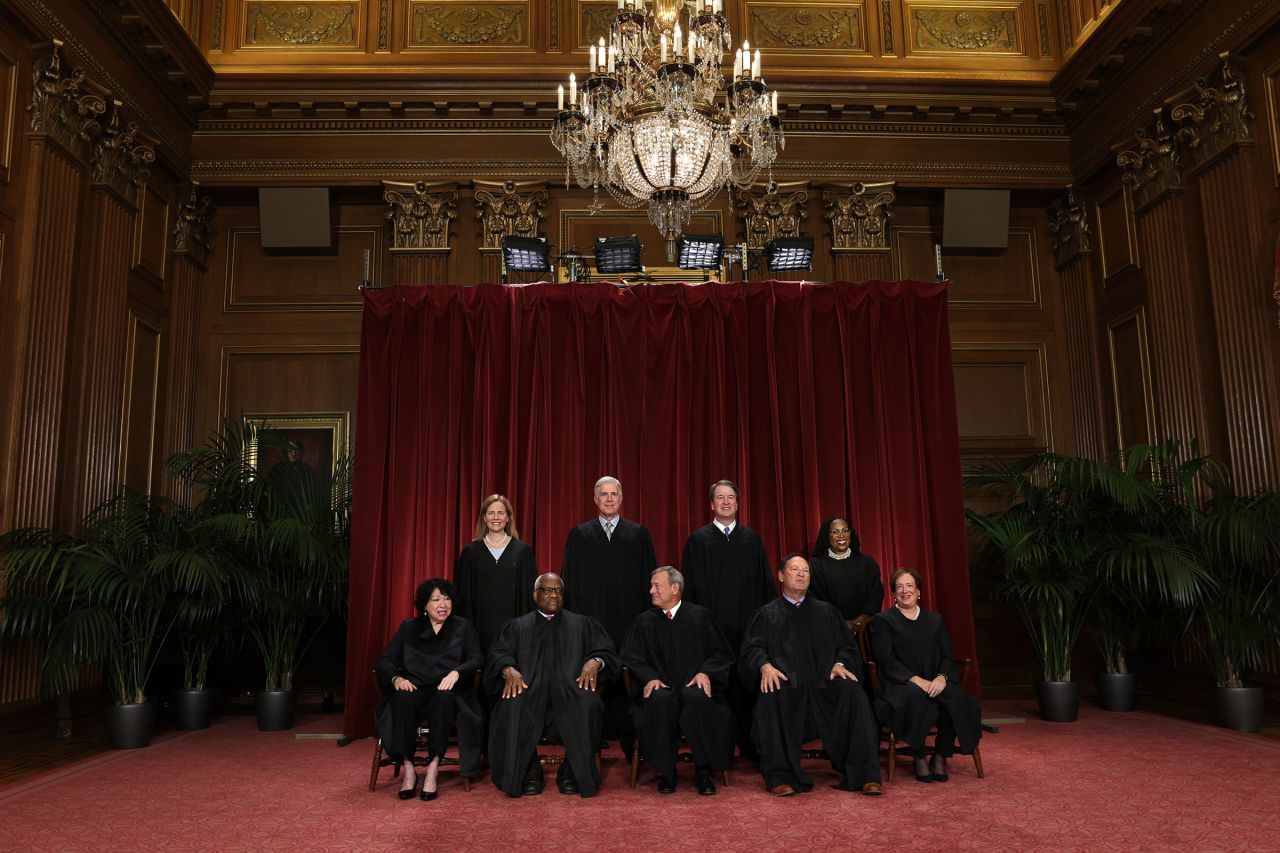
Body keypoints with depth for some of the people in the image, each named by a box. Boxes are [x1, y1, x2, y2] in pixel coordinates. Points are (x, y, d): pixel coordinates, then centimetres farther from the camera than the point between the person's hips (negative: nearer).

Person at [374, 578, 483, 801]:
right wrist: (396, 678, -13)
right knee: (402, 699, -34)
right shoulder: (409, 627, 17)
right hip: (414, 688, 1)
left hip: (446, 691, -1)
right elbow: (385, 660, 9)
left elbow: (476, 659, 2)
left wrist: (456, 672, -19)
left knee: (444, 699, -37)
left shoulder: (463, 627, 15)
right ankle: (408, 769, -29)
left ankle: (433, 768, -33)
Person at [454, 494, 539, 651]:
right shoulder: (470, 551, 6)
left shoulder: (523, 550, 5)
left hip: (513, 624, 0)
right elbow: (462, 594, 8)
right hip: (480, 625, 0)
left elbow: (530, 591, 5)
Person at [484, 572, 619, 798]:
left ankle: (572, 772, -18)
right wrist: (508, 669, -15)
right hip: (528, 689, 0)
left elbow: (606, 651, 13)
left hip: (570, 689, 0)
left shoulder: (582, 624, 23)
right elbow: (499, 654, 9)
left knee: (588, 704, -34)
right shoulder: (517, 626, 23)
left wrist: (595, 661, -11)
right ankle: (529, 772, -16)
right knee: (512, 707, -34)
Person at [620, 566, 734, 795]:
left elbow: (720, 653, 10)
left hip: (695, 686, -1)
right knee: (660, 700, -35)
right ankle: (666, 772, -21)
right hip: (662, 687, 1)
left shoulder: (700, 615, 10)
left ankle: (703, 771, -22)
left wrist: (705, 672, -10)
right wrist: (650, 677, -10)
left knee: (696, 698, -36)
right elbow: (631, 658, 9)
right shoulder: (644, 621, 13)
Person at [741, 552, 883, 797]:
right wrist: (765, 666, -17)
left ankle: (864, 775, -25)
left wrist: (840, 663, -7)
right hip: (786, 683, -2)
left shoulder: (826, 611, 25)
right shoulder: (766, 614, 19)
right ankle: (780, 776, -27)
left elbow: (846, 646, 16)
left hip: (824, 684, 2)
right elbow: (752, 648, 5)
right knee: (770, 698, -35)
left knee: (853, 693, -29)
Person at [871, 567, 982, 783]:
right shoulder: (883, 621, 8)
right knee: (916, 697, -39)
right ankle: (919, 757, -19)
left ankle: (941, 756, -13)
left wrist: (942, 677, -13)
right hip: (900, 685, -3)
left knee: (958, 698, -30)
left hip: (934, 683, 4)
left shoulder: (935, 620, 21)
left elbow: (947, 657, 10)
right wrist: (916, 680, -19)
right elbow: (886, 660, -5)